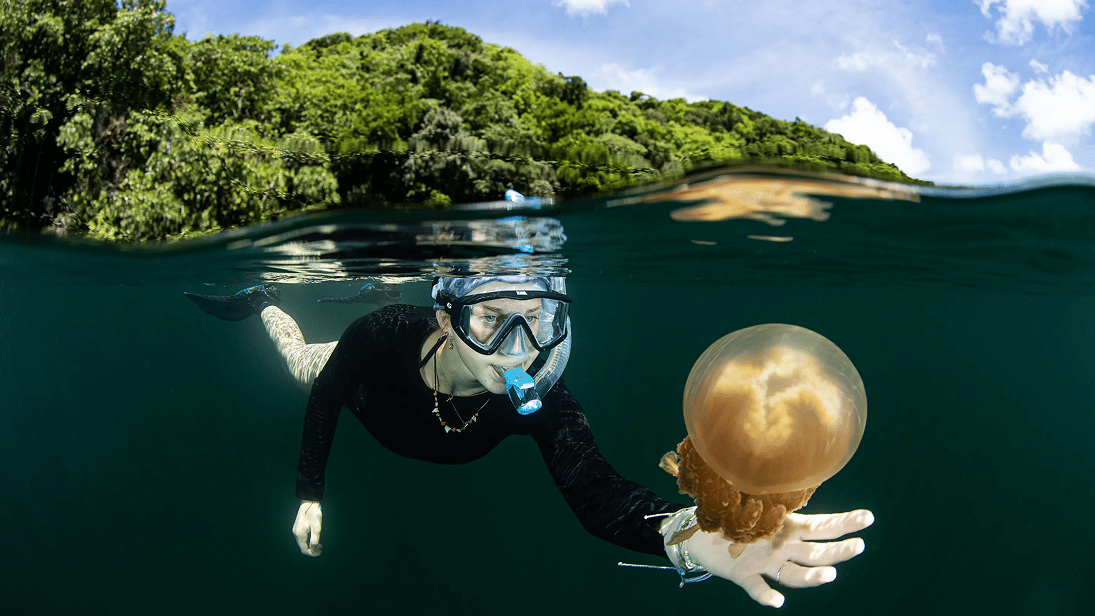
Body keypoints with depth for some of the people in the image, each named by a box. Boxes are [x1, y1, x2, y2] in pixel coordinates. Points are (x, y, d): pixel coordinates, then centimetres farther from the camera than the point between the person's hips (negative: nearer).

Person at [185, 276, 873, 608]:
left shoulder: (542, 399, -46)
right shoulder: (387, 336, -47)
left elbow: (596, 490, -60)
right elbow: (324, 400, -25)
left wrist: (686, 535, -80)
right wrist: (310, 494, -22)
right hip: (365, 387, -1)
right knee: (301, 360, 34)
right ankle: (265, 299, 61)